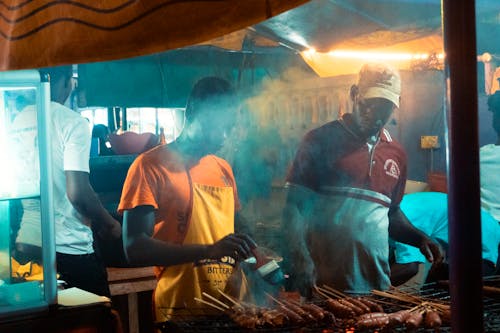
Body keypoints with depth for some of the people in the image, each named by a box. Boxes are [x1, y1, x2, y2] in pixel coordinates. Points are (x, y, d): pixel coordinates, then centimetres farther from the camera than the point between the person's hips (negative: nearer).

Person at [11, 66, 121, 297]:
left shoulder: (17, 123, 6)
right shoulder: (72, 122, -12)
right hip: (68, 248, -6)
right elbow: (78, 193, -19)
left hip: (26, 245, 6)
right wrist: (110, 225, -3)